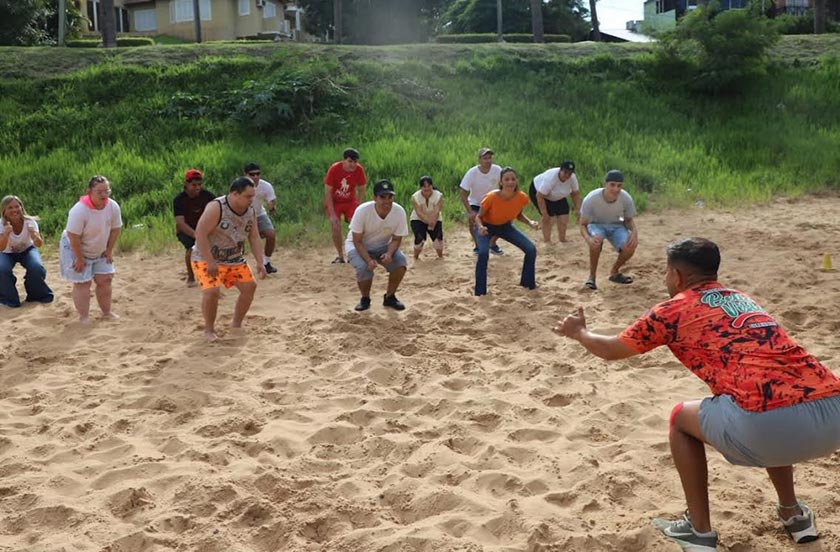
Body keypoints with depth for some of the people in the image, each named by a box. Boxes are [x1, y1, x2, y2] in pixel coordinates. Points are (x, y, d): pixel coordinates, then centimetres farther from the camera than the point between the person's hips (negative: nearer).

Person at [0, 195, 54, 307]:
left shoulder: (30, 222, -24)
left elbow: (38, 244, -34)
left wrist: (34, 235, -57)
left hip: (27, 250, 0)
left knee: (37, 268, -28)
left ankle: (35, 294, 2)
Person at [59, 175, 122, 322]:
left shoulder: (113, 207, -16)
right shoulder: (79, 210, -33)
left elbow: (115, 229, -4)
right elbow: (73, 236, -28)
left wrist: (109, 251, -3)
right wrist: (80, 258, -22)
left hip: (99, 251, 6)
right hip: (75, 249, -6)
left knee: (105, 279, 6)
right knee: (82, 283, -4)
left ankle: (106, 312, 20)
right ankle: (84, 317, 5)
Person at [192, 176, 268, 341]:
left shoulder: (250, 211, -4)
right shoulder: (216, 208, -25)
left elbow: (254, 237, 2)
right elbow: (200, 234, -27)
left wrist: (260, 262, -9)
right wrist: (210, 263, -31)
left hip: (235, 259, 7)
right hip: (207, 258, -7)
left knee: (249, 286, 4)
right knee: (212, 291, -23)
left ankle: (236, 325, 20)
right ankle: (209, 330, -2)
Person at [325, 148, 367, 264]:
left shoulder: (359, 169, -18)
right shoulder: (334, 169, -26)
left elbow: (361, 190, -5)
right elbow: (327, 192, -21)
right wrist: (332, 214, -23)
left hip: (350, 201, 2)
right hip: (334, 202, -2)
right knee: (336, 227, -15)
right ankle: (340, 255, -2)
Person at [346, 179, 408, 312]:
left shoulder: (399, 212, -22)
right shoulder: (362, 211, -29)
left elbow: (396, 239, -11)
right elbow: (357, 241, -22)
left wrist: (389, 254, -31)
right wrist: (369, 260, -36)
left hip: (383, 246, 3)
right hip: (359, 246, -3)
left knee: (400, 261, -24)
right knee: (364, 267, -31)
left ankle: (390, 297, -1)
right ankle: (365, 299, -1)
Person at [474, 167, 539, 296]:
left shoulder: (521, 197, -22)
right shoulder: (491, 197, -33)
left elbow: (519, 215, 0)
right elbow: (479, 216, -19)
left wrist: (530, 222, -18)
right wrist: (480, 227, -40)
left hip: (506, 226, 4)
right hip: (487, 227, -4)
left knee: (531, 249, -7)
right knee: (483, 253, -31)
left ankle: (528, 284, 15)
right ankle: (480, 292, -17)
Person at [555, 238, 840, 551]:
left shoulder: (673, 311, 12)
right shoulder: (742, 299, 30)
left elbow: (610, 350, 27)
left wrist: (579, 332, 49)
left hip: (772, 424, -6)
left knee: (682, 420, 23)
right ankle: (793, 515, 42)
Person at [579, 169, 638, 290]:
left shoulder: (626, 198, -22)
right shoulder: (591, 199, -29)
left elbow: (629, 220, -2)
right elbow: (583, 225, -18)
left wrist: (634, 231, -26)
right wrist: (588, 238, -41)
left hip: (616, 226, 2)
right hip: (596, 225, -2)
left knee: (630, 247, -25)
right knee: (596, 241, -37)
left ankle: (615, 272, 7)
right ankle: (592, 277, -15)